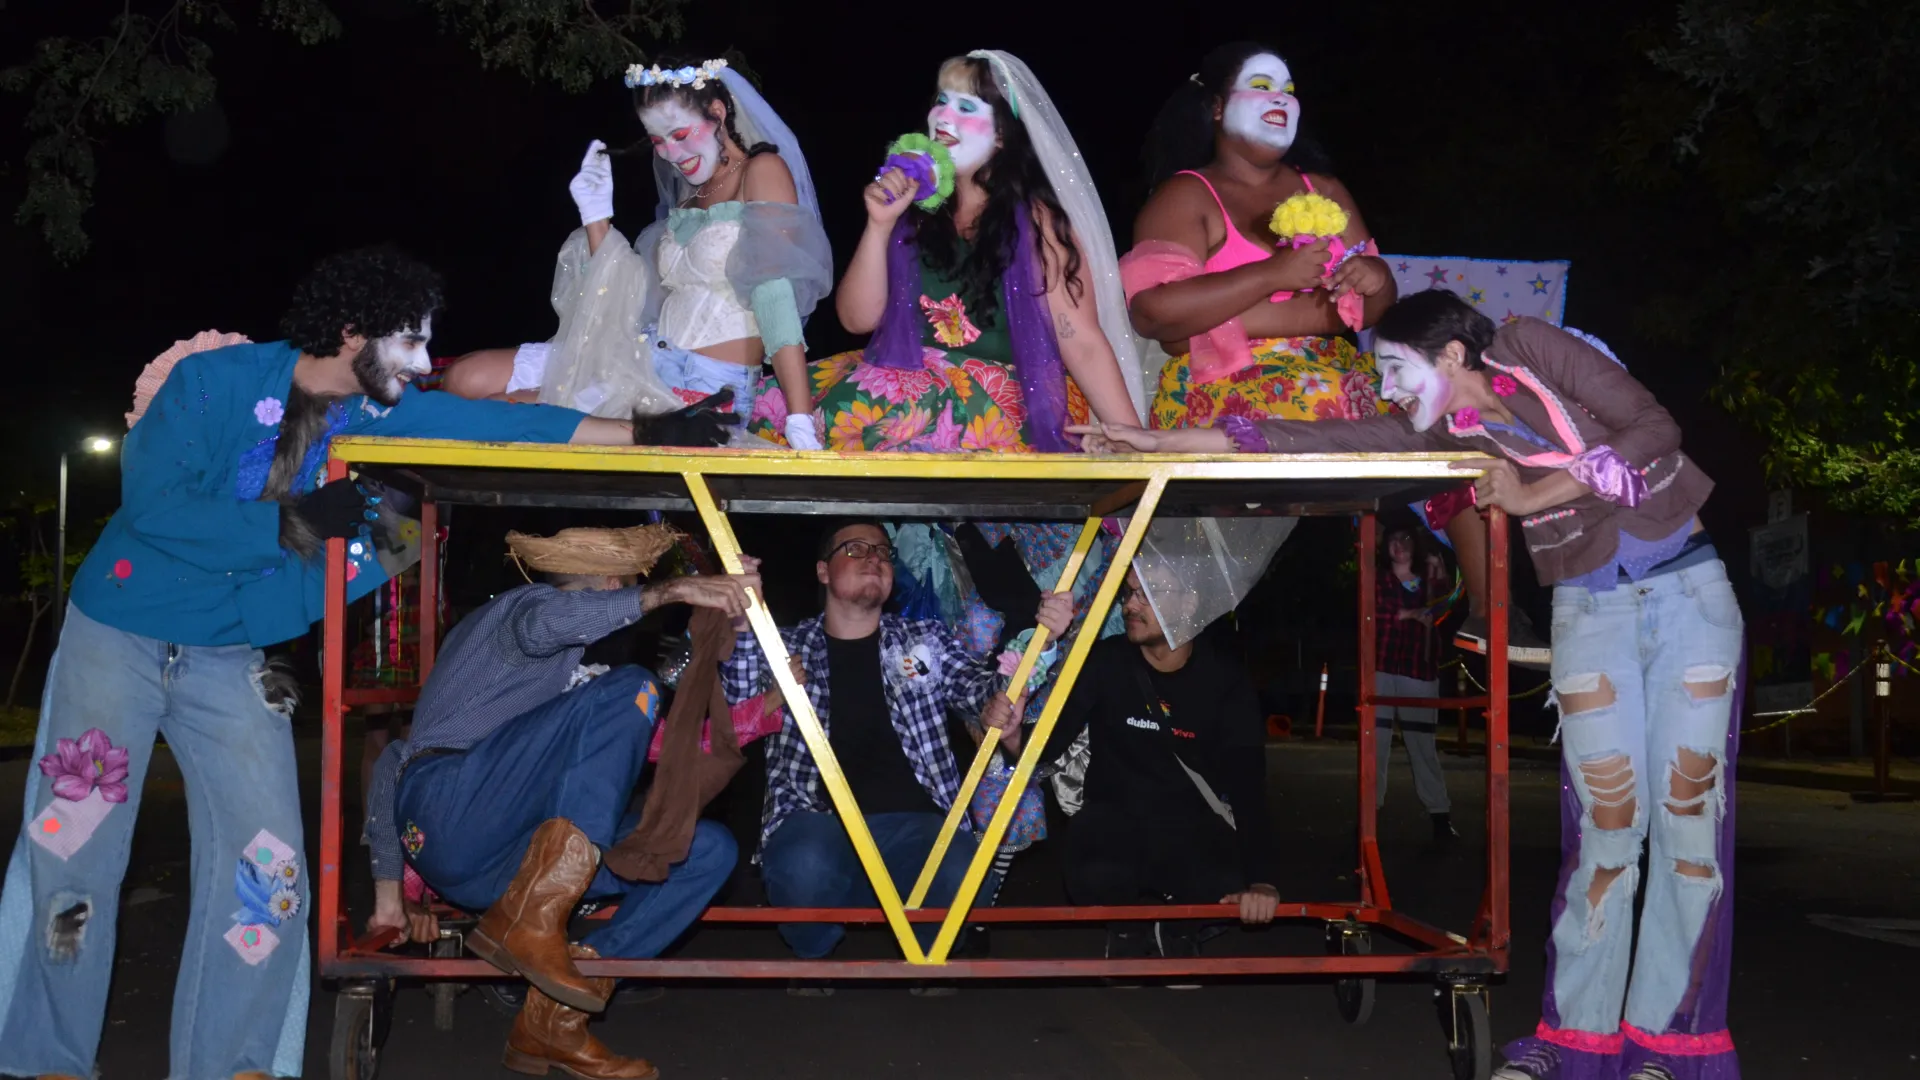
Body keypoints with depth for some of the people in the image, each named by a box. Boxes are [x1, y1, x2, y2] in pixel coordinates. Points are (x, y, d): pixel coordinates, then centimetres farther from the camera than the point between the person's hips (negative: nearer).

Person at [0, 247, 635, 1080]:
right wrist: (291, 523, -21)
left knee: (267, 870, -3)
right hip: (119, 637, -4)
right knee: (72, 853, -1)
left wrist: (648, 434, -7)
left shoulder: (375, 412, 0)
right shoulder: (216, 381, -14)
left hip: (230, 660, 4)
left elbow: (499, 422, -2)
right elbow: (151, 503, -20)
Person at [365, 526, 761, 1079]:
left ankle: (554, 1015, -12)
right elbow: (546, 621, -24)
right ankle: (530, 921, -28)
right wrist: (668, 591, -26)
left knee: (710, 848, -1)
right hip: (446, 808, -8)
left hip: (495, 861, 9)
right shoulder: (520, 606, 7)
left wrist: (389, 890, 23)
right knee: (628, 688, -23)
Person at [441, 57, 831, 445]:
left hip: (705, 388, -8)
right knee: (467, 379, 0)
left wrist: (801, 426, -27)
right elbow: (631, 300, 12)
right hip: (643, 360, 9)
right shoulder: (689, 196, 16)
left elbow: (777, 297, -19)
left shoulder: (762, 171, -7)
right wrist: (597, 218, 2)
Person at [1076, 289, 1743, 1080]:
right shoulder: (1437, 432, 0)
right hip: (1590, 611, 2)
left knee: (1689, 816, -3)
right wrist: (1165, 443, -15)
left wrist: (1531, 496, -15)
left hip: (1688, 589, -2)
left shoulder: (1531, 350, -7)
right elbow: (1322, 442, -8)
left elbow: (1654, 428, -12)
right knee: (1606, 826, -6)